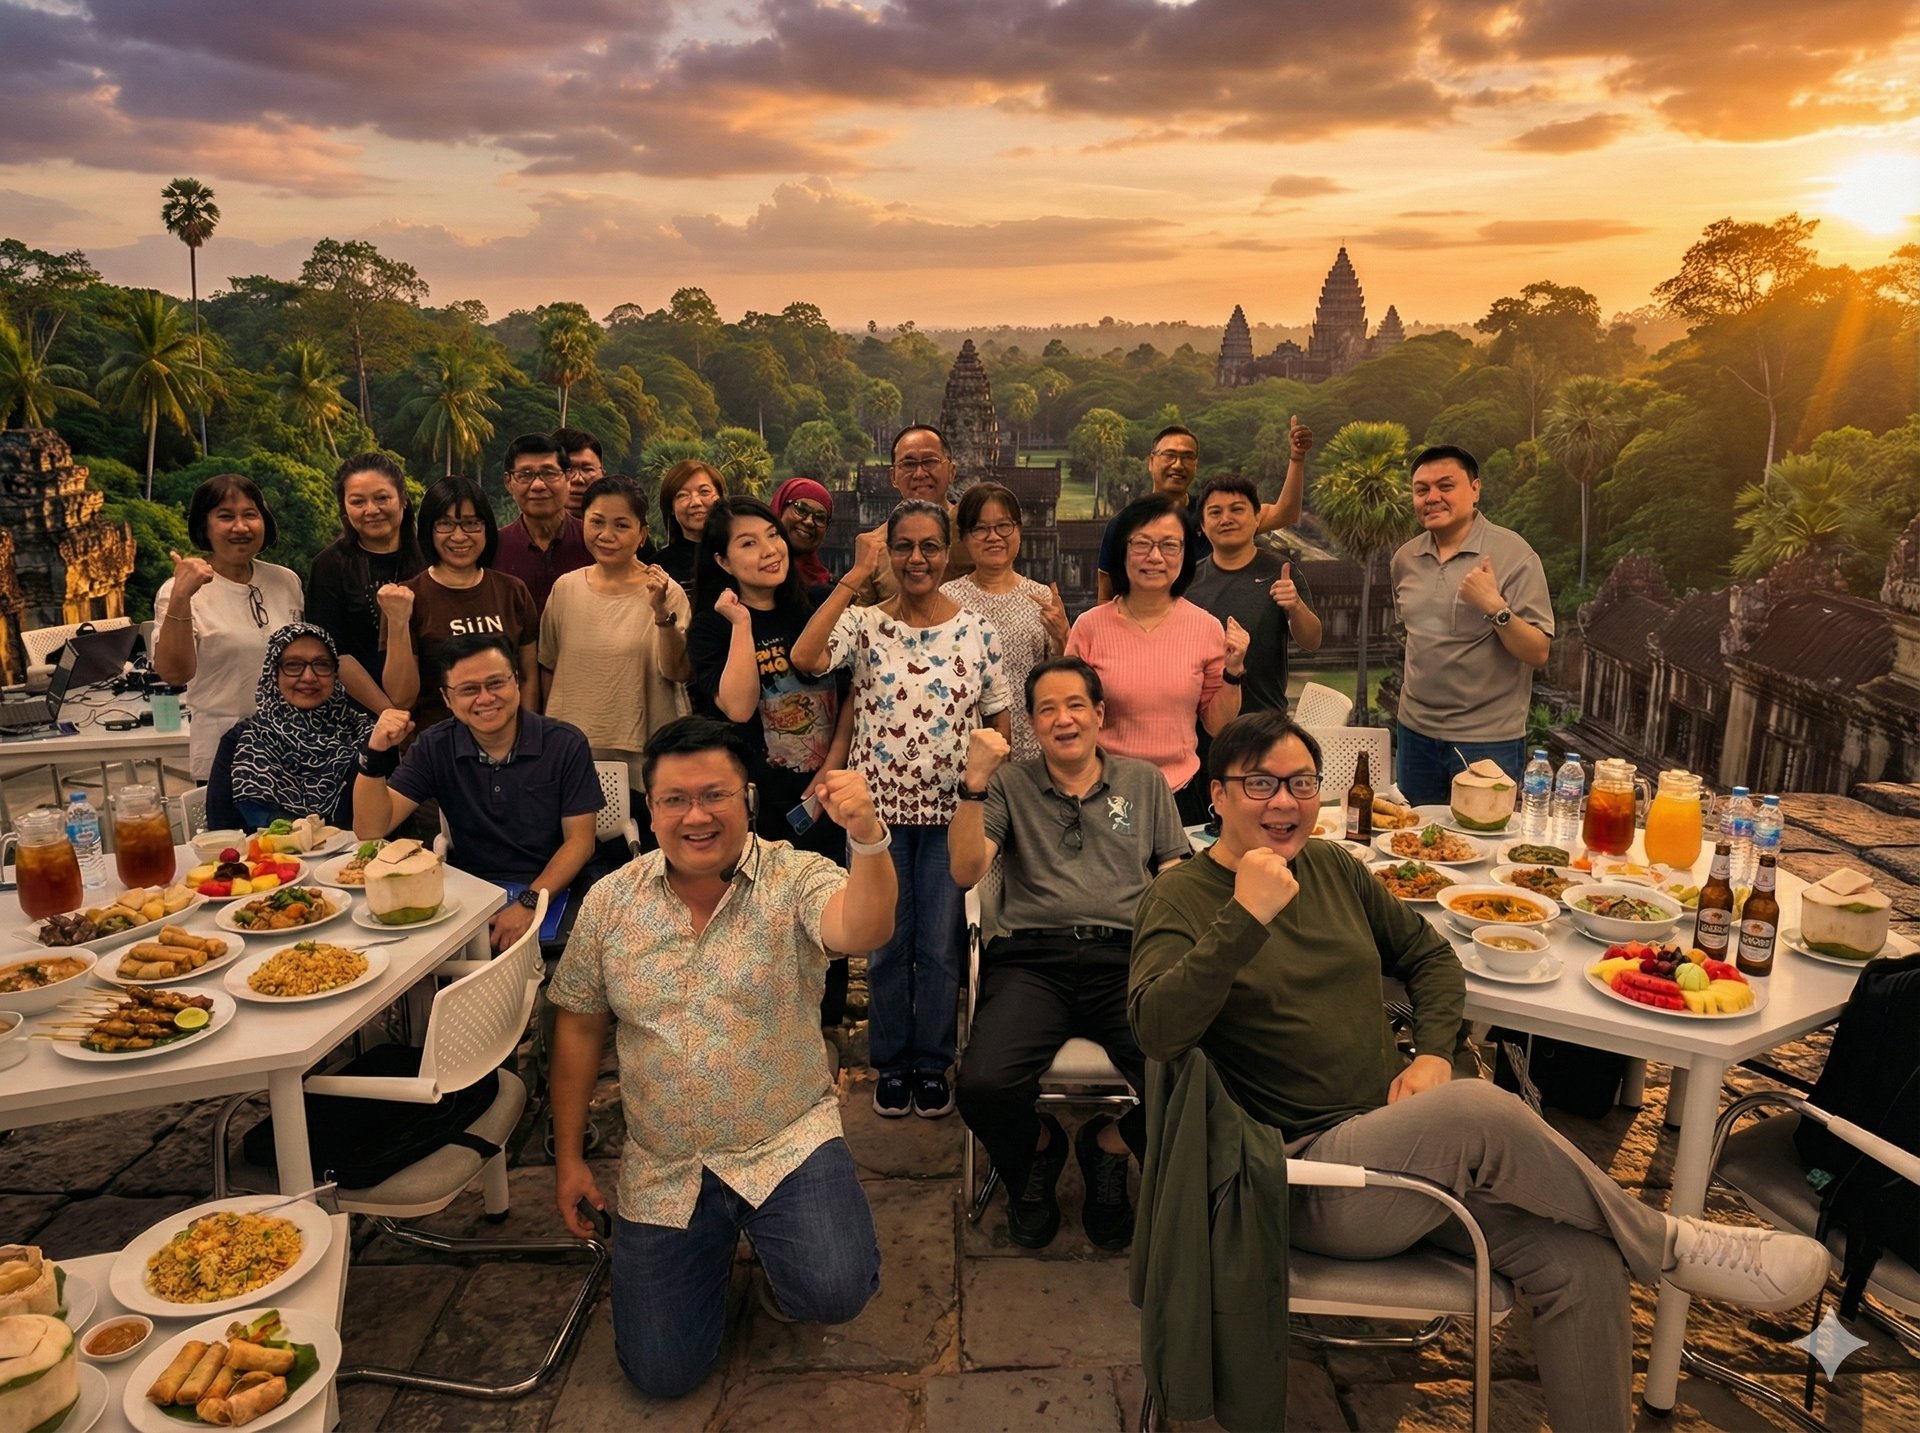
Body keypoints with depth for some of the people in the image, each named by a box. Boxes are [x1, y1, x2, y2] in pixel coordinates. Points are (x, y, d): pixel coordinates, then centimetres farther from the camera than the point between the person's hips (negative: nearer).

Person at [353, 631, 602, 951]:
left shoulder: (565, 744, -6)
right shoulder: (434, 748, 1)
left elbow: (579, 840, -5)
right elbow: (370, 829, -4)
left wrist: (528, 904, -18)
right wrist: (375, 753, -20)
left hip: (548, 888, -2)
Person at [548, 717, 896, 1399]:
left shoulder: (794, 880, -12)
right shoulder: (610, 902, -1)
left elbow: (862, 930, -34)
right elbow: (578, 1027, 7)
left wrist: (867, 838, -54)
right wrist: (568, 1157, 6)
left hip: (788, 1141, -2)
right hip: (661, 1168, 3)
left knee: (835, 1291, -25)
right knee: (661, 1373, 2)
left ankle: (773, 1241, 12)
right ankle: (717, 1236, 32)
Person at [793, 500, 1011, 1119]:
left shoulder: (978, 631, 0)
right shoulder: (863, 625, -5)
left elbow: (997, 720, 5)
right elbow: (804, 658, -25)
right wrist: (855, 576, -20)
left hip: (952, 810, 1)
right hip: (879, 807, 0)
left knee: (940, 945, 10)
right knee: (886, 944, 12)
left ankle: (932, 1063, 28)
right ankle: (890, 1063, 30)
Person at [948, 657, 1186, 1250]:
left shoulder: (1144, 782, 19)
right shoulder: (1009, 785, 14)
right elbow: (965, 871, 1)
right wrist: (974, 782, -11)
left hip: (1125, 958, 1)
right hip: (1031, 960, -1)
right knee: (982, 1085, -27)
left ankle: (1110, 1146, 11)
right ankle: (1037, 1152, 12)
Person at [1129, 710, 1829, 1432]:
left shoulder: (1332, 867, 12)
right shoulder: (1180, 898, -6)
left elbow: (1429, 955, 22)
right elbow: (1157, 1030, -23)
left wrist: (1433, 1052, 4)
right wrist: (1245, 917, -31)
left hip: (1408, 1143, 6)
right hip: (1307, 1174, -6)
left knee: (1581, 1262, -16)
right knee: (1478, 1108, -30)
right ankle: (1670, 1245, -6)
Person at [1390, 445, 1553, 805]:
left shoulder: (1513, 555, -11)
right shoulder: (1405, 559, 5)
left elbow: (1538, 653, -15)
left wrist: (1494, 607, -27)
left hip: (1488, 740, -5)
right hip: (1415, 731, 5)